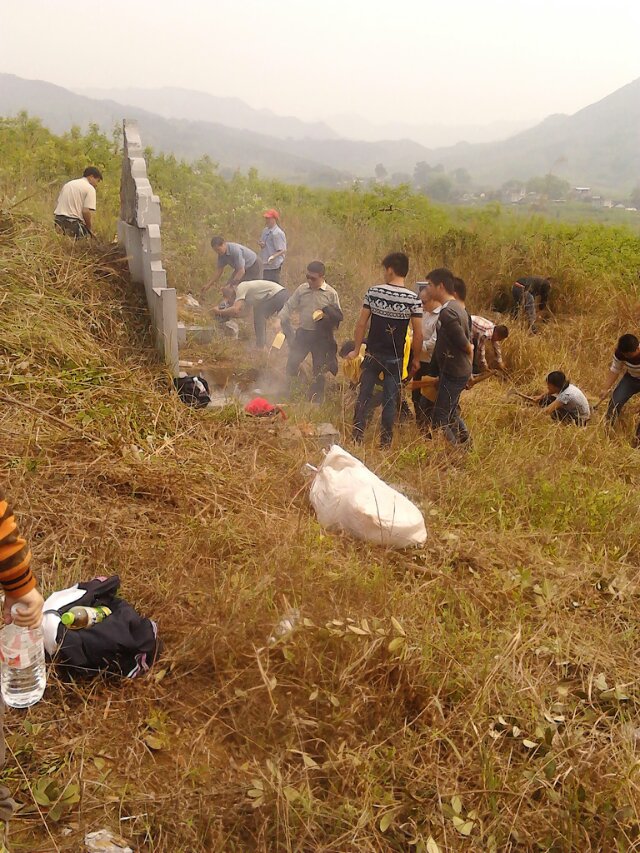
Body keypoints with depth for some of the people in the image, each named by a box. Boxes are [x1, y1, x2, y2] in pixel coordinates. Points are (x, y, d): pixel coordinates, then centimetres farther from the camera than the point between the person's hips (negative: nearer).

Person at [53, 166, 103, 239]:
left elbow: (58, 204, 20)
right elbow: (86, 211, -14)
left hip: (58, 219, 8)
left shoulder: (68, 184, 22)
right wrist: (90, 230, -2)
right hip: (73, 222, -8)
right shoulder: (90, 188, -2)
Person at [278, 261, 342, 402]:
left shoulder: (331, 293, -6)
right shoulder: (302, 289, 0)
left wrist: (326, 314, -20)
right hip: (302, 333, 2)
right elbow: (289, 306, 6)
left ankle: (316, 401, 21)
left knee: (319, 370, 7)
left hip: (321, 337, -2)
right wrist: (280, 319, -8)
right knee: (292, 363, 7)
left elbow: (338, 316, -1)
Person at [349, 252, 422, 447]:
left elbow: (361, 324, -4)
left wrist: (356, 349, 6)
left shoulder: (373, 292, -6)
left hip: (372, 354, 1)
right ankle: (385, 441, 16)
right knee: (391, 399, 9)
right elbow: (418, 334, -8)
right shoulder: (413, 299, -9)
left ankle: (357, 436, 17)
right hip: (395, 358, -1)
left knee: (364, 395, 12)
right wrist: (416, 359, 5)